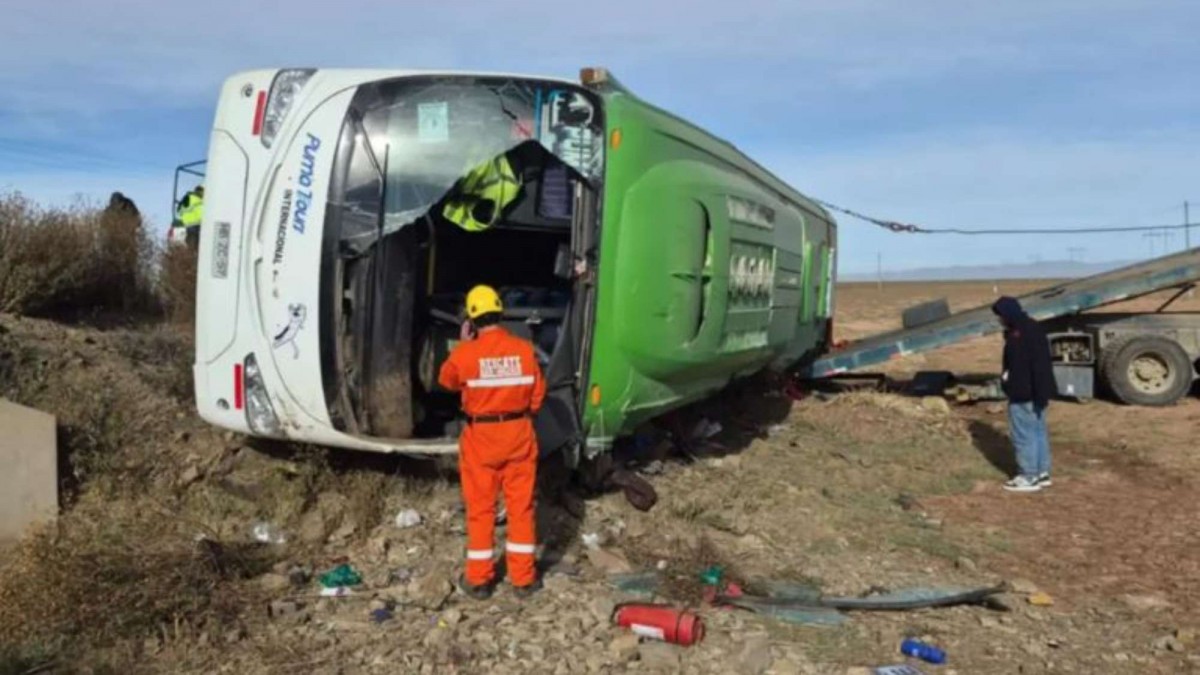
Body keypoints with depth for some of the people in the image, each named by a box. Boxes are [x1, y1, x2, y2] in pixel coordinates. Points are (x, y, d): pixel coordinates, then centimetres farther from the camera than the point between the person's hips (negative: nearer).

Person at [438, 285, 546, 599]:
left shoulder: (466, 352, -13)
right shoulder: (524, 349, -8)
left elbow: (447, 381, 8)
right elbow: (537, 395, 3)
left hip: (481, 437, -1)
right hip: (519, 434, 2)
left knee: (480, 508, 11)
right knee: (521, 506, 10)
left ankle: (478, 579, 20)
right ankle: (523, 578, 17)